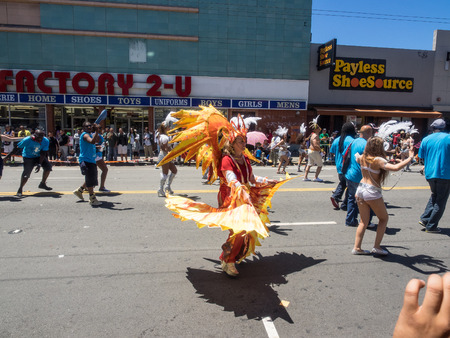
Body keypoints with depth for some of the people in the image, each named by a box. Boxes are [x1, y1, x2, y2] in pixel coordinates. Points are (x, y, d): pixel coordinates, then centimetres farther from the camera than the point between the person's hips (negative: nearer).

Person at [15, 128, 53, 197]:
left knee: (48, 166, -9)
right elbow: (17, 148, -14)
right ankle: (20, 189, 1)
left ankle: (43, 184, 10)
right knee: (26, 173, -17)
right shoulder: (27, 140, -27)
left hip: (38, 156, 4)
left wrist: (39, 164, -21)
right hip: (28, 157, -4)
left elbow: (43, 153, -13)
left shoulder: (46, 141, -19)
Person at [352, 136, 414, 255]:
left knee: (364, 221, 15)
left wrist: (357, 155, 51)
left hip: (360, 189, 6)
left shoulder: (363, 158, 4)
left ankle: (357, 247, 12)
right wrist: (410, 158, -19)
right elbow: (395, 168, -29)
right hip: (372, 192, -6)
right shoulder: (378, 160, -16)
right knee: (384, 218, 16)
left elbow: (357, 158, 29)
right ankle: (376, 247, 15)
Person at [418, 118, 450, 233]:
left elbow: (422, 158, 9)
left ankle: (424, 219, 16)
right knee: (441, 200, 7)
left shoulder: (426, 139, 4)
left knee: (434, 195, 24)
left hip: (429, 174, 4)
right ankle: (431, 226, 8)